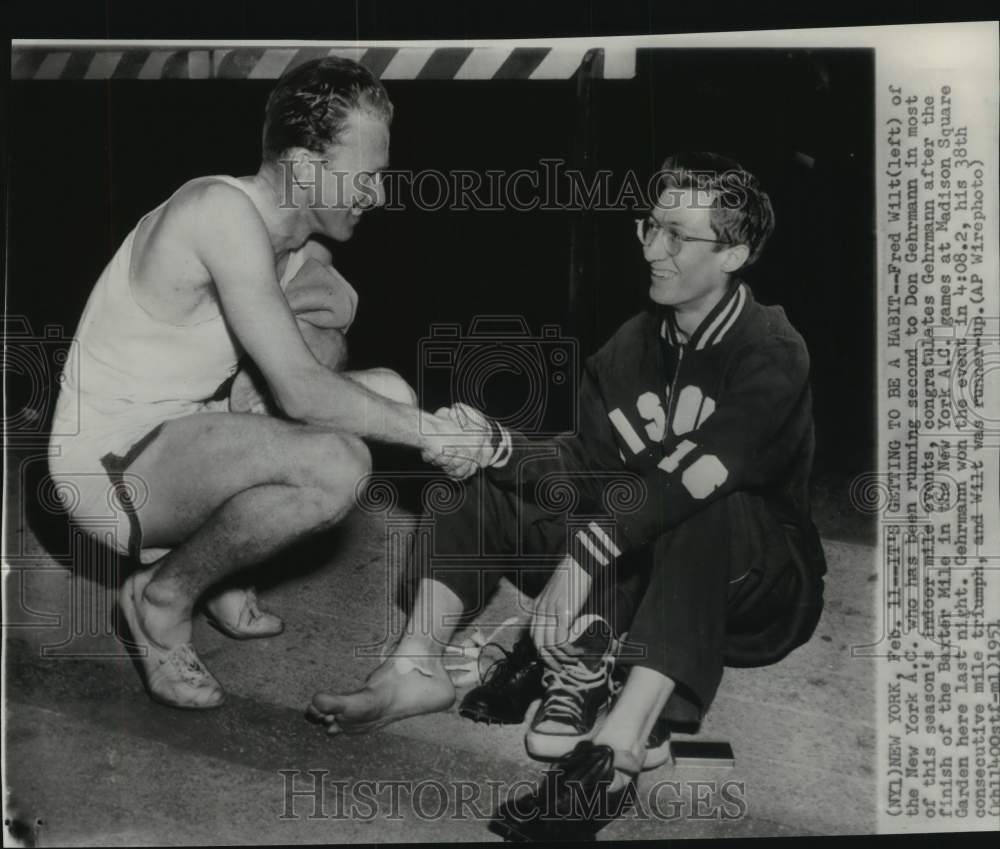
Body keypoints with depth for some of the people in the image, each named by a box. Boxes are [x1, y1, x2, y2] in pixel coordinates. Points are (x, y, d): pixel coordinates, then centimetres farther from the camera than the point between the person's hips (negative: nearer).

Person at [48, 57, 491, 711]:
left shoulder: (303, 239, 3)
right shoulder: (223, 211, -24)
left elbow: (320, 372, 11)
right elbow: (300, 394, -28)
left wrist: (327, 302, -10)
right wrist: (426, 432, -17)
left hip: (190, 425, 9)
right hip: (115, 460, -9)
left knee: (386, 393, 4)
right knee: (336, 467, -31)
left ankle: (215, 569, 11)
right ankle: (164, 595, -4)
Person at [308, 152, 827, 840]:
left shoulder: (771, 355, -19)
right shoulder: (634, 345, 2)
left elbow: (694, 471, -35)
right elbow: (588, 464, -5)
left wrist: (583, 555, -44)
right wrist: (501, 448, -23)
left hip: (764, 590, -6)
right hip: (645, 572, 7)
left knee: (708, 509, -39)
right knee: (499, 486, -2)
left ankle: (621, 743, -48)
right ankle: (418, 666, -17)